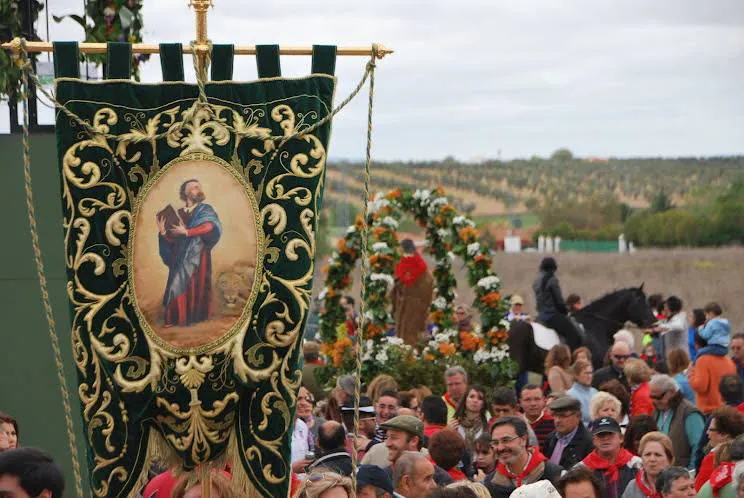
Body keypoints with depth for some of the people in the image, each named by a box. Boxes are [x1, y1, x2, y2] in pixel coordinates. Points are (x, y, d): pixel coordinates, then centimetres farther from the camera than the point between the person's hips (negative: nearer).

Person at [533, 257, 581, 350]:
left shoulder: (537, 281, 11)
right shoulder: (552, 280, -15)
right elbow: (559, 300, -14)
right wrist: (566, 310, 5)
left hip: (541, 315, 10)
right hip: (553, 314, -10)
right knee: (574, 336, -11)